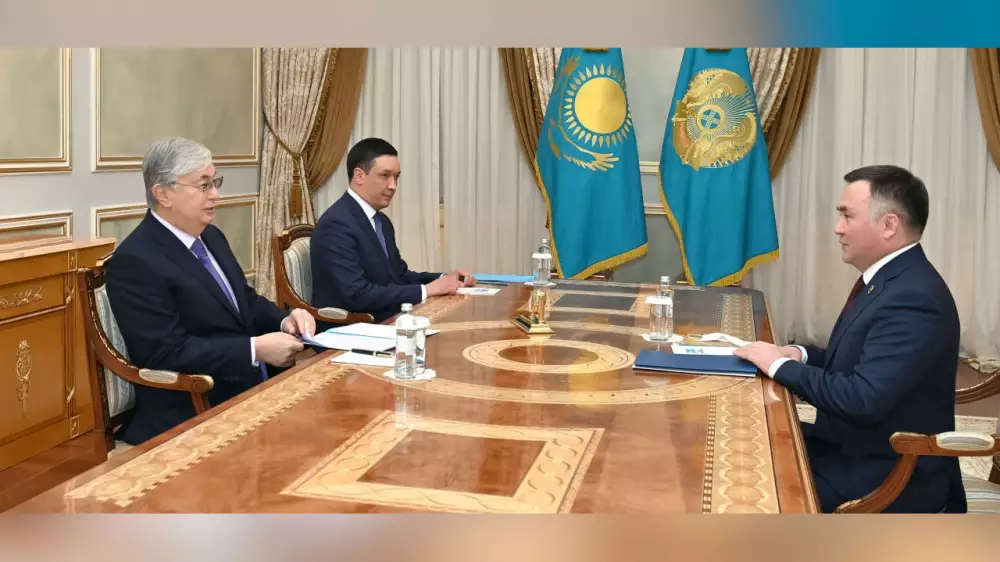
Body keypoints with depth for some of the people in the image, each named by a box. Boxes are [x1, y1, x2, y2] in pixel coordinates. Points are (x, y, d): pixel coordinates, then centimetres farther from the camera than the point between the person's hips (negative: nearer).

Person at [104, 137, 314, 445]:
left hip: (251, 388, 8)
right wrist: (256, 349, -23)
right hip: (193, 415, -8)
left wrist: (284, 320, -3)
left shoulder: (211, 237, 12)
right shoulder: (135, 261, -15)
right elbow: (167, 352, -21)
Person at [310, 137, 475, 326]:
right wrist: (426, 290, -19)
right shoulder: (336, 225, -17)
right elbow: (357, 294, -24)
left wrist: (442, 279, 0)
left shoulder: (381, 222, 13)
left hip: (386, 322, 9)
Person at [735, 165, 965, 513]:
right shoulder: (890, 278, 5)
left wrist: (780, 365, -19)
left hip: (888, 476, -9)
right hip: (858, 446, 9)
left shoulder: (913, 298, -26)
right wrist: (800, 355, -3)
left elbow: (862, 400, -30)